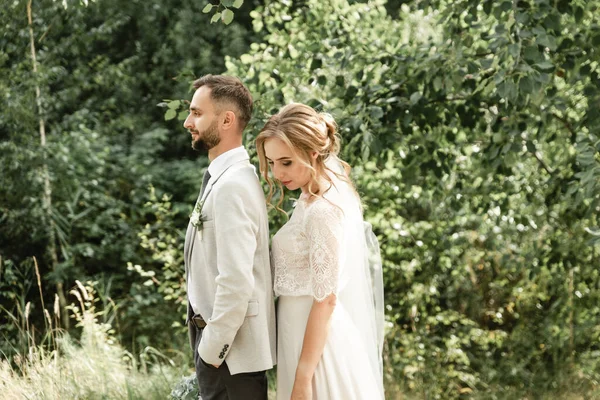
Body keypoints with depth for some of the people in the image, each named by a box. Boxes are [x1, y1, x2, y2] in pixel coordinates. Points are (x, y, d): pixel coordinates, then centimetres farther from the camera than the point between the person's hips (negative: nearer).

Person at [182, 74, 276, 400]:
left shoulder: (231, 187, -20)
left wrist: (211, 350, -18)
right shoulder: (220, 179, 10)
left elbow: (236, 282, -25)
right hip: (216, 335, 9)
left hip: (230, 350, -9)